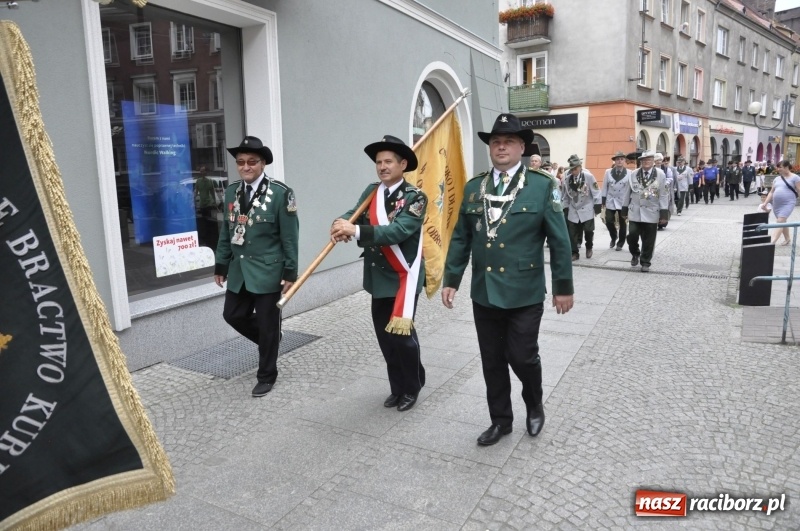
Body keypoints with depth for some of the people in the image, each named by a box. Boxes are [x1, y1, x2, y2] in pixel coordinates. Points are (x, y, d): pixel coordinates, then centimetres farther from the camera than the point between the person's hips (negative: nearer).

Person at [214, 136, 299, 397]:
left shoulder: (280, 193, -11)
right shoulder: (232, 192, 6)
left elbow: (289, 237, -11)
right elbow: (226, 232, 12)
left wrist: (290, 272, -12)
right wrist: (221, 265, 12)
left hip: (268, 271, -6)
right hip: (239, 270, 6)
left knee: (267, 324, 4)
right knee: (233, 315, 12)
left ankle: (266, 376, 23)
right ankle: (269, 340, 39)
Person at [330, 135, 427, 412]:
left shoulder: (415, 197, -13)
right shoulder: (372, 191, 7)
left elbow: (398, 231, -26)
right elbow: (354, 214, -5)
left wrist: (356, 230, -36)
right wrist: (341, 225, -29)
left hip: (403, 276, -6)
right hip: (378, 277, 6)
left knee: (401, 333, -3)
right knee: (385, 336, 11)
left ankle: (412, 388, 20)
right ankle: (397, 386, 29)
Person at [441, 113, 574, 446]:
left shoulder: (542, 185, -4)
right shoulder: (473, 188, 6)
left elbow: (559, 240, -4)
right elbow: (461, 239, 8)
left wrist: (563, 286, -4)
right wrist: (451, 279, 5)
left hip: (524, 293, -3)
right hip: (484, 292, 4)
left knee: (522, 356, 3)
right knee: (492, 361, 12)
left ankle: (535, 405, 34)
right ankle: (500, 420, 30)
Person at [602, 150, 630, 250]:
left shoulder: (629, 173, -3)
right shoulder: (608, 172, 1)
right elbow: (604, 187, 4)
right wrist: (603, 201, 1)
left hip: (623, 202, -1)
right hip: (610, 201, 1)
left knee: (622, 223, 5)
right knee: (609, 221, -3)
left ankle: (620, 243, 19)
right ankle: (613, 238, 25)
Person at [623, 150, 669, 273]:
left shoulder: (660, 174, -2)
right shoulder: (634, 174, 4)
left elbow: (664, 195, -3)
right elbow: (629, 192, 9)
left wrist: (663, 213, -8)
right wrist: (625, 209, 8)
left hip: (651, 213, -1)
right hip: (635, 212, 1)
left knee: (648, 240, 4)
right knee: (632, 236, -4)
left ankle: (645, 262, 18)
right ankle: (635, 254, 24)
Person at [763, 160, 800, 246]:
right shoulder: (777, 179, 12)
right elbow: (771, 192, 14)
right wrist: (765, 203, 8)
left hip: (787, 203, -7)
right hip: (776, 204, 7)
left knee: (780, 222, -15)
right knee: (782, 222, 17)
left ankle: (771, 243, -24)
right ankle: (787, 239, 34)